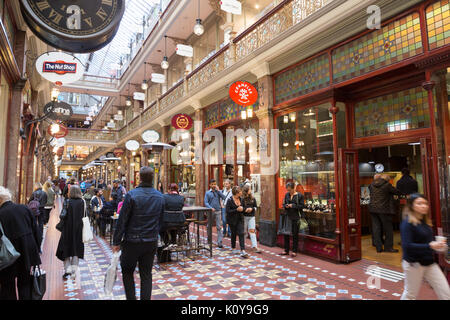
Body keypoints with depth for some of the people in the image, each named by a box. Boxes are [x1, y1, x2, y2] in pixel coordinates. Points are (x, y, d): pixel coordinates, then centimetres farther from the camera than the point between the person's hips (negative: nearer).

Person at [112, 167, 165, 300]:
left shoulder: (132, 195, -14)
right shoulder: (160, 197, 0)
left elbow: (122, 220, -11)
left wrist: (116, 241, -3)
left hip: (133, 241, -3)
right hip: (151, 242, 4)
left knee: (127, 272, 16)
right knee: (146, 274, 13)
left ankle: (131, 298, 16)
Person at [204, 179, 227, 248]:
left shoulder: (218, 191, 8)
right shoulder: (207, 193, 4)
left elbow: (224, 198, -7)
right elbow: (206, 202, -3)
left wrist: (218, 190, -9)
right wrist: (210, 208, -18)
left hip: (218, 211, 0)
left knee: (219, 227, -3)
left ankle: (219, 242, -1)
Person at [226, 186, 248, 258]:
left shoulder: (241, 199, 2)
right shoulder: (230, 200, -15)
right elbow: (228, 211, -18)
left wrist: (242, 209, -6)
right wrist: (237, 210, -25)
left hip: (240, 219, 4)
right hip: (232, 220, -4)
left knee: (241, 233, -8)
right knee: (234, 233, 11)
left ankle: (243, 251, -11)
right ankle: (233, 247, 35)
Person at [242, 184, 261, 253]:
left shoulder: (253, 198, 4)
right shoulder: (242, 199, -8)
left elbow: (255, 207, 10)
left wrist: (252, 209, -9)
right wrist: (245, 209, -24)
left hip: (252, 217, 2)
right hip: (244, 217, -2)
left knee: (252, 231, -6)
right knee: (244, 232, 9)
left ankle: (254, 246, -7)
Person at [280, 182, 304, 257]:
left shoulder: (300, 195, -6)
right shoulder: (286, 195, 8)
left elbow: (302, 206, -9)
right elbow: (283, 204, 15)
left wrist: (293, 205, -17)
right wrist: (286, 206, -7)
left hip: (296, 217, -5)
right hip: (287, 216, 5)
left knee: (295, 234, 4)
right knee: (286, 233, 8)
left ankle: (294, 251, 15)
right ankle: (286, 250, 20)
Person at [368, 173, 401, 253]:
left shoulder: (372, 185, 7)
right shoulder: (387, 185, -7)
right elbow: (396, 192, 1)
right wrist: (399, 193, 22)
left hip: (373, 209, 5)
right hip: (384, 210, -5)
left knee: (376, 228, 7)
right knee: (388, 228, 7)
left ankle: (378, 247, 10)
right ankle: (388, 247, 11)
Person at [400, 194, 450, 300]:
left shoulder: (425, 221, 6)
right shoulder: (407, 223, -17)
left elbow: (426, 240, 17)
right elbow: (407, 246, -24)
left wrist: (437, 245, -2)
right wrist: (430, 246, -28)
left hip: (429, 263, 7)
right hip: (414, 264, -7)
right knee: (410, 295, 7)